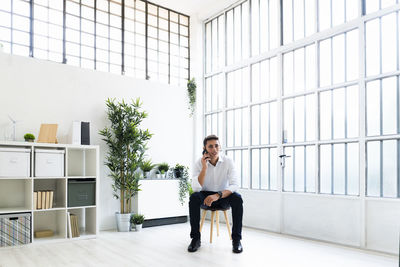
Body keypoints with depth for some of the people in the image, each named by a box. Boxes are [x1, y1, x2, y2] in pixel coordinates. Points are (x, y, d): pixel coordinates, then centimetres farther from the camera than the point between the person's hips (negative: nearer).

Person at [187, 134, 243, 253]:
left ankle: (236, 239, -18)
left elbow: (234, 185, -22)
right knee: (194, 197, -31)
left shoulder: (228, 161, -13)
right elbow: (196, 188, -22)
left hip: (224, 196, 0)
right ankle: (196, 238, -18)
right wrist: (204, 168, -31)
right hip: (206, 195, 0)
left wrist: (218, 195, -38)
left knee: (237, 198, -31)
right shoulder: (199, 163, -12)